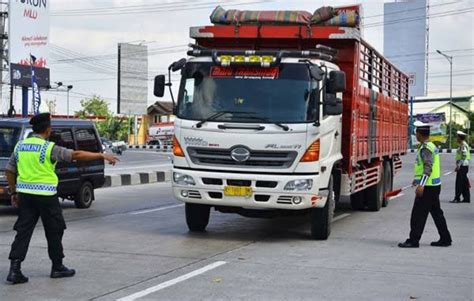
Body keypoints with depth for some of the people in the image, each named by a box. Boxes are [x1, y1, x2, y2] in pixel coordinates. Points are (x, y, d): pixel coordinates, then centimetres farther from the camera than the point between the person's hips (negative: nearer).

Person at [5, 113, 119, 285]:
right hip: (45, 195, -5)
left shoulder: (20, 146, 7)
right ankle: (57, 267, 19)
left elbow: (9, 171, 11)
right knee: (54, 231, 10)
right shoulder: (49, 148, -11)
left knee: (23, 230, 6)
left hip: (25, 193, 5)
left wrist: (13, 192, 20)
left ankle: (15, 269, -3)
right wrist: (103, 156, -12)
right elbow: (76, 155, -15)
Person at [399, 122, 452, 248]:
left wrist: (421, 185, -31)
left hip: (427, 187, -10)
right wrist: (417, 180, 34)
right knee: (437, 213, 15)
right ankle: (445, 239, 19)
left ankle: (413, 240, -2)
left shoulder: (426, 148, -16)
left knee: (418, 214, -5)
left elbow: (428, 168, -25)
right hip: (434, 185, 10)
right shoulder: (431, 146, 15)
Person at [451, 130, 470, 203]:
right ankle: (466, 198, 13)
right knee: (464, 183, 11)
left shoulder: (463, 145, -14)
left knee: (459, 183, -9)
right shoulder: (464, 145, 17)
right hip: (465, 166, 10)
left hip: (462, 166, -10)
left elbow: (464, 156, -22)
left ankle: (457, 198, -9)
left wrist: (458, 165, -24)